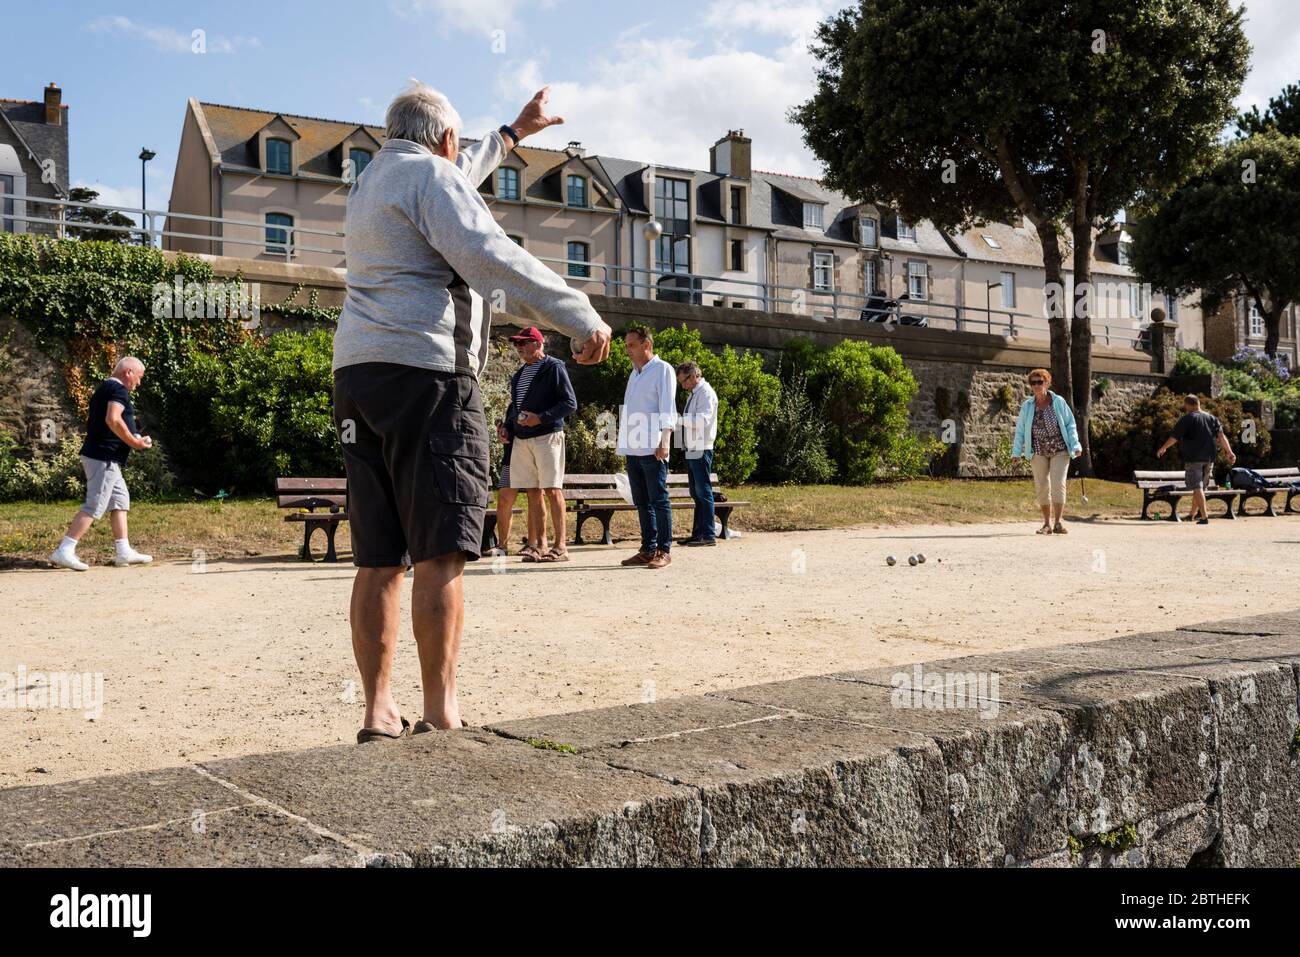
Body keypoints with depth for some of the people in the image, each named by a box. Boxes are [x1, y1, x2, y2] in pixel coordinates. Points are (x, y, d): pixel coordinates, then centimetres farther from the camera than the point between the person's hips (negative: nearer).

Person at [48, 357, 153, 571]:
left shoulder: (104, 388, 19)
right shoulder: (119, 389, -12)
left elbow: (91, 421, 25)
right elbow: (113, 419, -26)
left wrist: (131, 438, 20)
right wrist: (135, 442, -16)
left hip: (97, 455, 11)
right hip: (104, 458, -11)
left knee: (120, 501, 13)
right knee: (94, 506, -10)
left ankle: (123, 552, 15)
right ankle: (64, 551, -10)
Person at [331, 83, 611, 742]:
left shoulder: (372, 181, 26)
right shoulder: (430, 174, 0)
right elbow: (491, 257, -15)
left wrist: (511, 134, 56)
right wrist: (582, 317, -12)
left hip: (358, 375, 9)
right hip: (424, 373, -9)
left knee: (378, 559, 5)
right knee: (441, 553, -10)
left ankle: (379, 714, 6)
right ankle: (439, 714, -11)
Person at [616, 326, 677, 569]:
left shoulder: (662, 369, -2)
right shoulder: (634, 373, 20)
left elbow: (667, 408, -11)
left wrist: (665, 440, -21)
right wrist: (624, 443, 15)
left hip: (653, 448, -8)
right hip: (633, 448, 8)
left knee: (659, 499, -6)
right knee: (641, 501, 9)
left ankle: (664, 551, -3)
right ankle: (648, 549, 13)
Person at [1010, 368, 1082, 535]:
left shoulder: (1058, 402, -3)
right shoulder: (1027, 406, 1)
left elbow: (1070, 424, 1)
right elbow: (1020, 430, 5)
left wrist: (1076, 445, -9)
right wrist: (1016, 452, -2)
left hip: (1060, 450, -2)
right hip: (1039, 452, 2)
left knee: (1058, 484, -12)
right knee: (1042, 487, 3)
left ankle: (1058, 523, -13)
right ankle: (1047, 524, 12)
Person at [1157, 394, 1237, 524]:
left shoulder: (1186, 419, -4)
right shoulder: (1211, 418, 11)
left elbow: (1174, 437, -4)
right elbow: (1221, 436, 0)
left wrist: (1163, 448, 11)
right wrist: (1229, 452, -4)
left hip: (1193, 459, -6)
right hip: (1209, 459, 6)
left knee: (1197, 487, -7)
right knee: (1200, 487, 16)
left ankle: (1204, 517, -16)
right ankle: (1193, 514, 27)